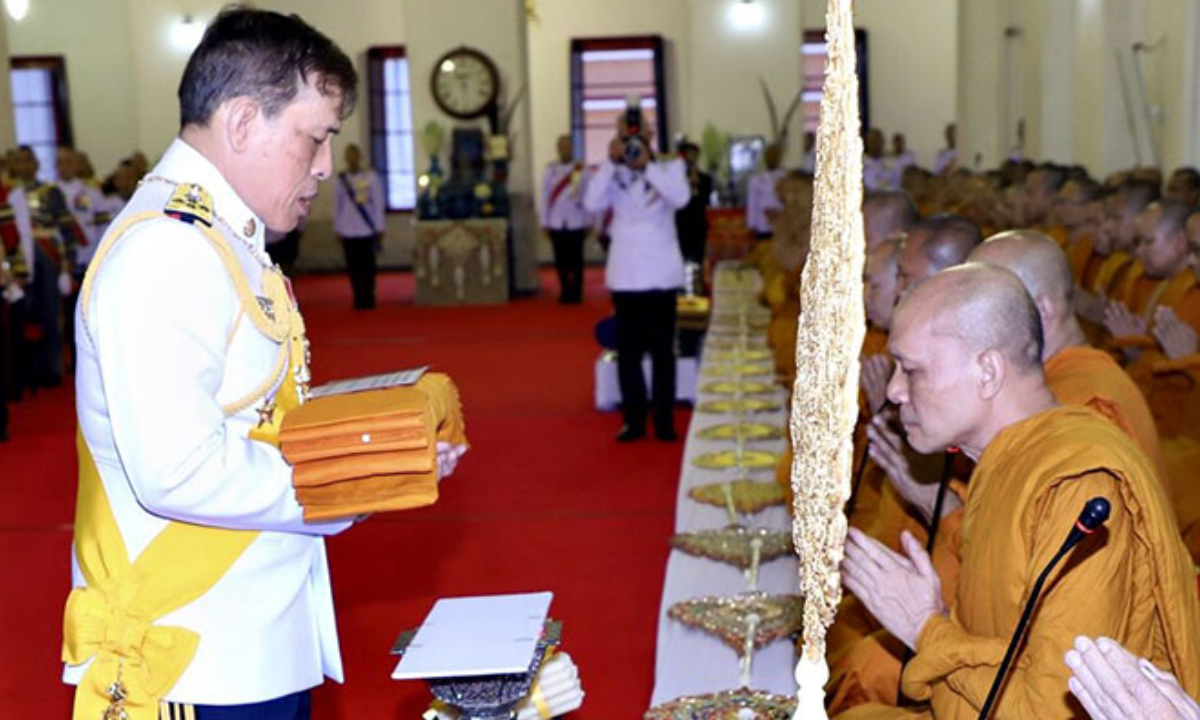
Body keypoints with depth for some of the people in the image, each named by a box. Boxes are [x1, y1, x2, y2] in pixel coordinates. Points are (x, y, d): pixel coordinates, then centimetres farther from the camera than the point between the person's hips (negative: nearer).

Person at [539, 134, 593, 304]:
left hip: (576, 224, -2)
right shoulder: (550, 170, 8)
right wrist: (545, 222, 3)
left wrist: (589, 222, -2)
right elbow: (545, 196, 7)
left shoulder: (582, 170, 1)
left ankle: (576, 293, 6)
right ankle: (565, 292, 14)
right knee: (561, 260, 5)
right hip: (556, 224, 2)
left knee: (576, 260, 0)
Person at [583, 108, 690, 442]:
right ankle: (633, 420, 16)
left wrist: (647, 165, -22)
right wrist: (611, 162, -18)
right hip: (625, 275, 2)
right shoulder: (612, 173, 4)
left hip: (661, 274, -1)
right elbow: (592, 204, -13)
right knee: (628, 350, 7)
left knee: (662, 349, 3)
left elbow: (681, 197, -18)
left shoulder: (669, 167, 2)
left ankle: (665, 420, 10)